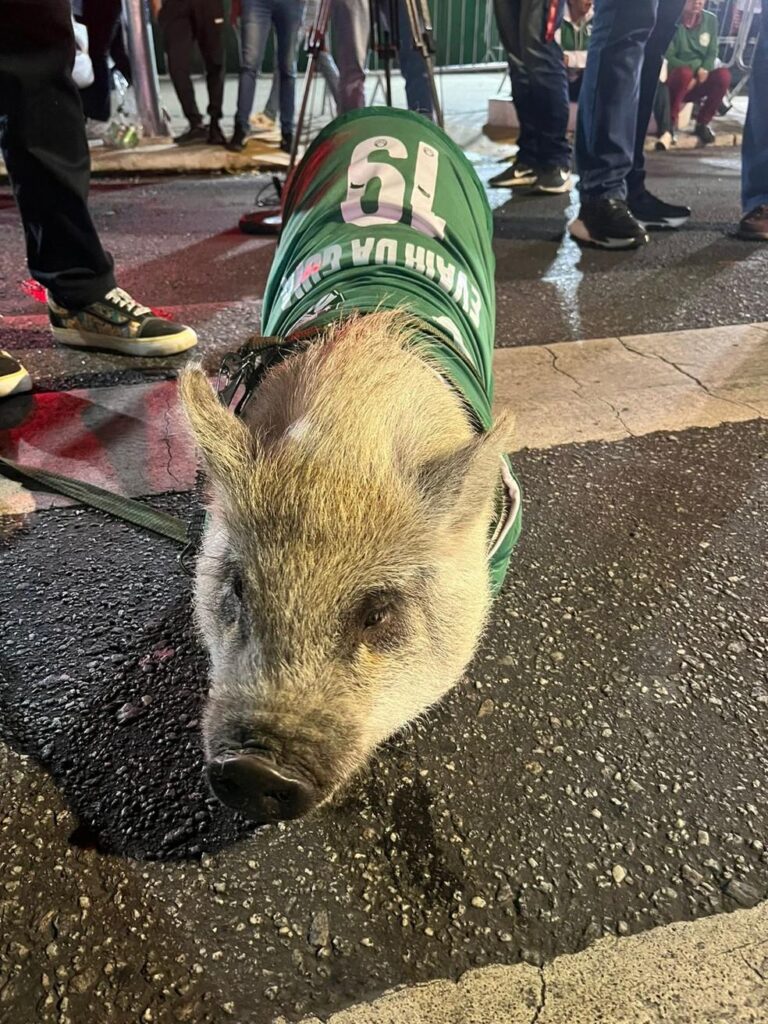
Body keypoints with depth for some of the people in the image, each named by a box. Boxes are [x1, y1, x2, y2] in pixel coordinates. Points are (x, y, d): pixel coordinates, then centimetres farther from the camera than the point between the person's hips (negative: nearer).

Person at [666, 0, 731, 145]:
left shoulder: (710, 20, 5)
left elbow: (712, 53, 5)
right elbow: (667, 58, -11)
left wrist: (704, 69, -17)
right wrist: (694, 68, -21)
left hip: (698, 83, 4)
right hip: (675, 81, -4)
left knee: (723, 75, -24)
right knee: (685, 72, -37)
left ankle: (702, 123, -7)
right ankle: (670, 122, -21)